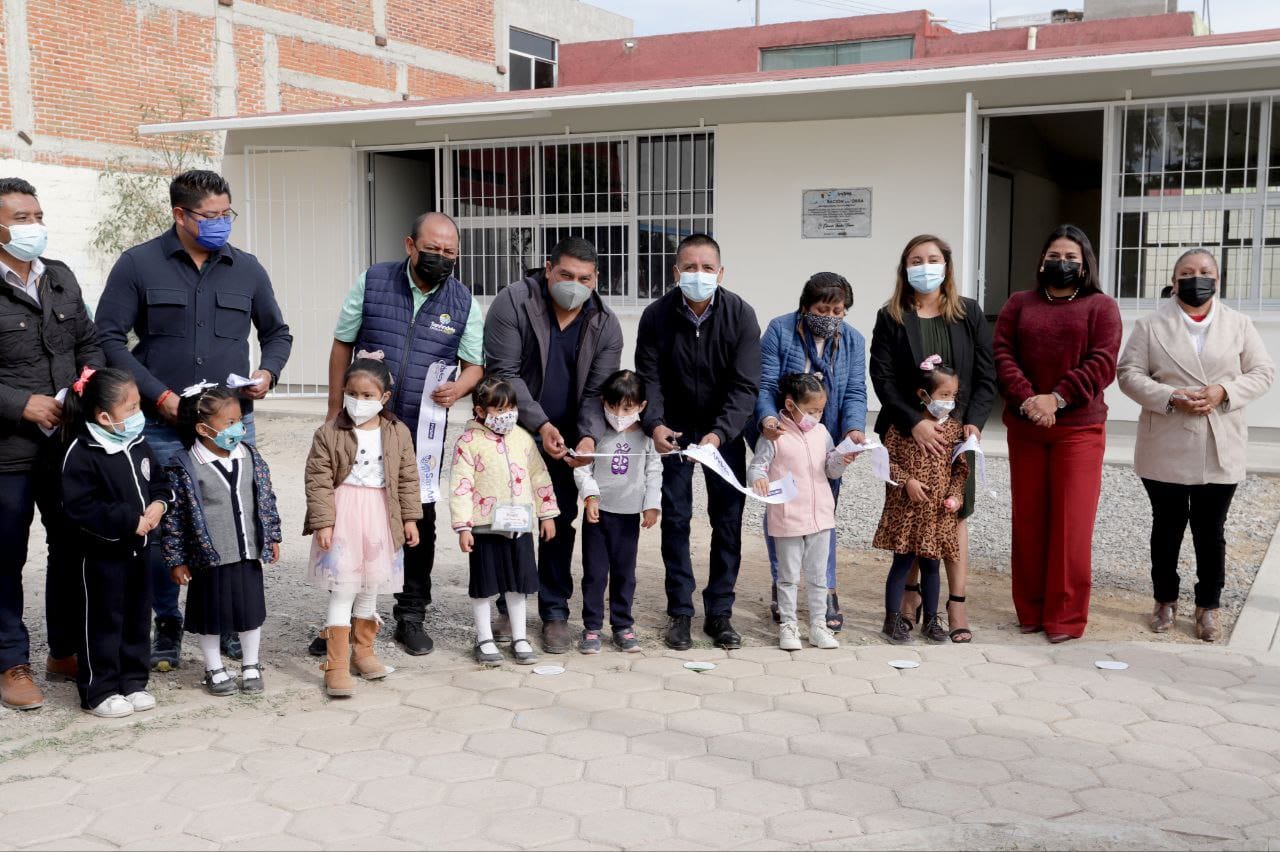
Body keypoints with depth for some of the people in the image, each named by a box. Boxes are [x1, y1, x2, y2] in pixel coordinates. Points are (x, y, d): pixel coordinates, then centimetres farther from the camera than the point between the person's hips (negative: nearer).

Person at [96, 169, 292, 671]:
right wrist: (159, 395, -10)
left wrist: (268, 373, -1)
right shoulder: (139, 265, -1)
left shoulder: (246, 268, 9)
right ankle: (167, 628, 19)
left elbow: (277, 333, 20)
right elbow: (110, 337, -2)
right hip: (163, 426, -2)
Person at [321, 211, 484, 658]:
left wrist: (457, 389, -16)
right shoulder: (371, 282, -2)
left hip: (423, 430, 1)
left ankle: (411, 617, 21)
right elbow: (342, 346, 5)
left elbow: (474, 364, 8)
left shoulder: (464, 302, 0)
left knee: (419, 520, 7)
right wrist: (335, 413, 4)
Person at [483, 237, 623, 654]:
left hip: (567, 441, 2)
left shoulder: (605, 325, -6)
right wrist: (540, 424, -27)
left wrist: (589, 436, -27)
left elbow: (598, 392, -8)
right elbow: (504, 373, -18)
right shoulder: (513, 303, -15)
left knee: (560, 524, 6)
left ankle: (555, 613, 17)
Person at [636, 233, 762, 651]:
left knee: (728, 518, 2)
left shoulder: (740, 315, -16)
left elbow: (745, 385, -19)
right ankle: (680, 612, 11)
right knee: (675, 518, 1)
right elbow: (649, 378, -11)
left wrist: (720, 432, -33)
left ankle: (719, 612, 13)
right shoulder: (656, 316, -14)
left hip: (724, 429, 0)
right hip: (674, 428, 0)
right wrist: (654, 424, -30)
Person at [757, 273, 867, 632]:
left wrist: (854, 428, -25)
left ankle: (826, 593, 16)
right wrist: (767, 418, -33)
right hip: (780, 440, -1)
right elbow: (765, 384, -13)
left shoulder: (853, 341, 2)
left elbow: (855, 392, -5)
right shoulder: (780, 330, -8)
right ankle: (781, 588, 23)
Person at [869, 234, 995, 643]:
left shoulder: (969, 313, 6)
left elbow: (986, 375, 4)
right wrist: (914, 422, -16)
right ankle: (911, 594, 19)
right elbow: (882, 377, -5)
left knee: (955, 514, 2)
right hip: (906, 433, 0)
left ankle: (957, 604, 6)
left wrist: (973, 422, -10)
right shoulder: (891, 317, 3)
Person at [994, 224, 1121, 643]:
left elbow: (1102, 363, -7)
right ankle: (1029, 610, 18)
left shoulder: (1101, 306, 4)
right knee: (1028, 519, 8)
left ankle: (1066, 616, 6)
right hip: (1024, 427, 3)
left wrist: (1057, 398, -17)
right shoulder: (1019, 304, 12)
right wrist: (1026, 400, -14)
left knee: (1071, 523, -2)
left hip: (1079, 428, -3)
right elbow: (1002, 354, 1)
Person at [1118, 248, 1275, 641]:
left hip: (1220, 451, 1)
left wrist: (1224, 392, -15)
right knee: (1167, 528, 11)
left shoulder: (1239, 325, 6)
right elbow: (1129, 373, -4)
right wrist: (1170, 398, -18)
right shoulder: (1151, 325, 0)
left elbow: (1263, 371, 3)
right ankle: (1165, 601, 25)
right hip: (1165, 451, -1)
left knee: (1211, 532, 8)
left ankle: (1208, 606, 20)